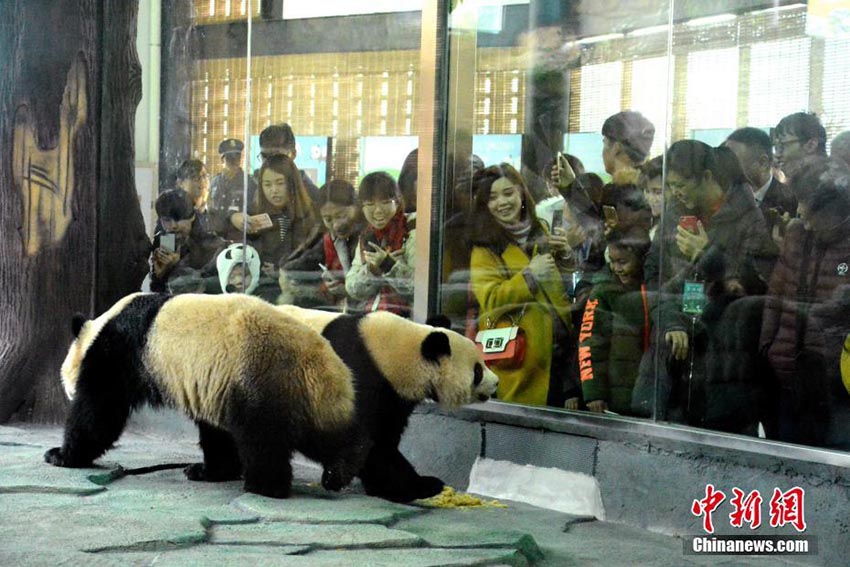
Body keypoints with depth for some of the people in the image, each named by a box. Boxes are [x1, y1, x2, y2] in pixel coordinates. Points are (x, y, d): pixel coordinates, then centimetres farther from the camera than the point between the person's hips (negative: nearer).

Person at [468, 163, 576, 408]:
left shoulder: (540, 231, 15)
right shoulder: (483, 247, -3)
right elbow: (489, 300, -14)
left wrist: (565, 254, -1)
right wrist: (529, 274, -20)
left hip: (559, 348, 5)